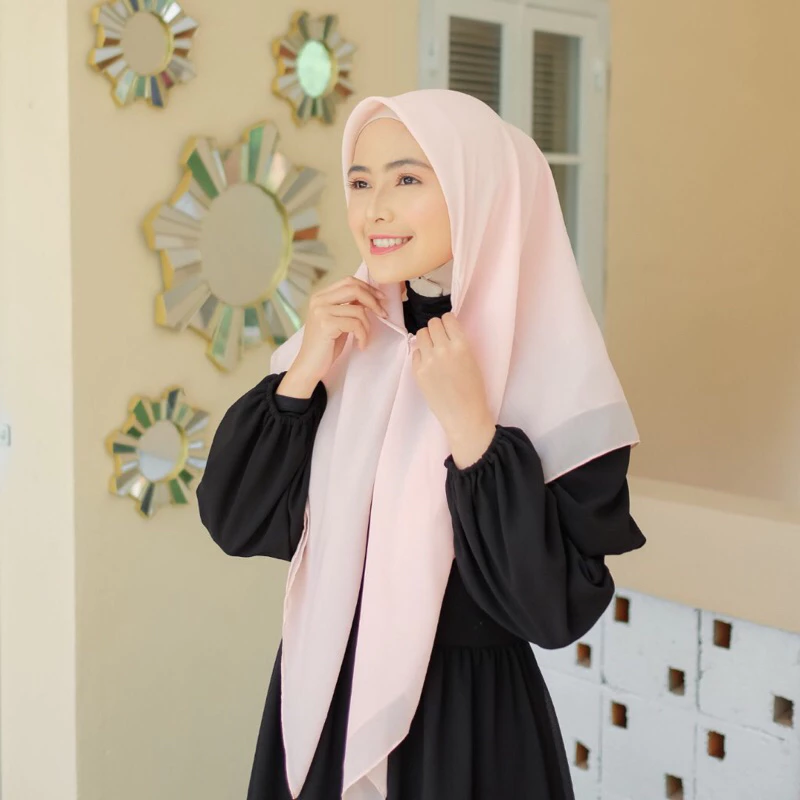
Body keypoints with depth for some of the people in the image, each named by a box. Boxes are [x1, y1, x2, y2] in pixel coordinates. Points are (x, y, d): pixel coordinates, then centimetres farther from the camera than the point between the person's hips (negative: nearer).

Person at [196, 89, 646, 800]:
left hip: (470, 722, -4)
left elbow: (558, 609, -19)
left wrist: (469, 425, -25)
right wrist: (301, 374, -14)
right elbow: (233, 523, -3)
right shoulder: (340, 336, -2)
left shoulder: (553, 372, -16)